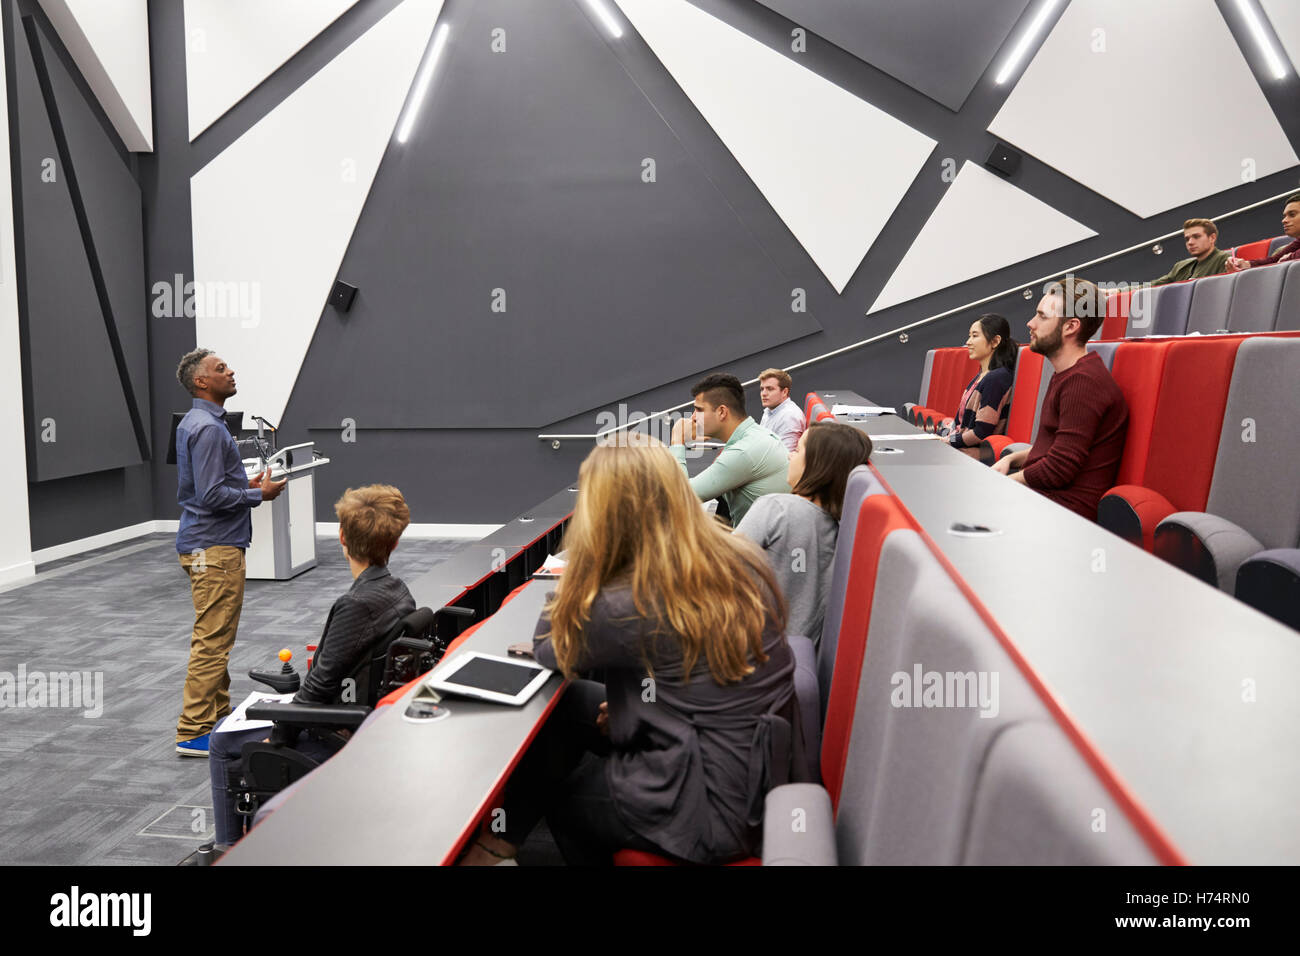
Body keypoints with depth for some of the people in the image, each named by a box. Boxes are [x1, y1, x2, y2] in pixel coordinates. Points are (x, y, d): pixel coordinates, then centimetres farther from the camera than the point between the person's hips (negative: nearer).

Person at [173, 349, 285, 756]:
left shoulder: (194, 423, 15)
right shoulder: (207, 428, -18)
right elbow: (212, 495, -23)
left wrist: (247, 484, 12)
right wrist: (260, 495, -12)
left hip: (210, 544, 11)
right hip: (214, 548, -11)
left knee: (215, 638, 16)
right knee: (212, 641, -6)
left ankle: (219, 717, 26)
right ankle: (193, 733, 0)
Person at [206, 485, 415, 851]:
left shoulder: (356, 604, -29)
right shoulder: (397, 590, -1)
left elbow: (322, 683, -23)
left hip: (338, 737, -9)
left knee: (223, 741, 8)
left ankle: (229, 849, 21)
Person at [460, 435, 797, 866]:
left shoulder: (626, 606, -24)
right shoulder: (744, 559, -3)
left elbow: (549, 654, -2)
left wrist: (573, 583, 0)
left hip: (717, 812, -7)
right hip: (767, 769, 7)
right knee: (569, 703, 16)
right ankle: (505, 834, 31)